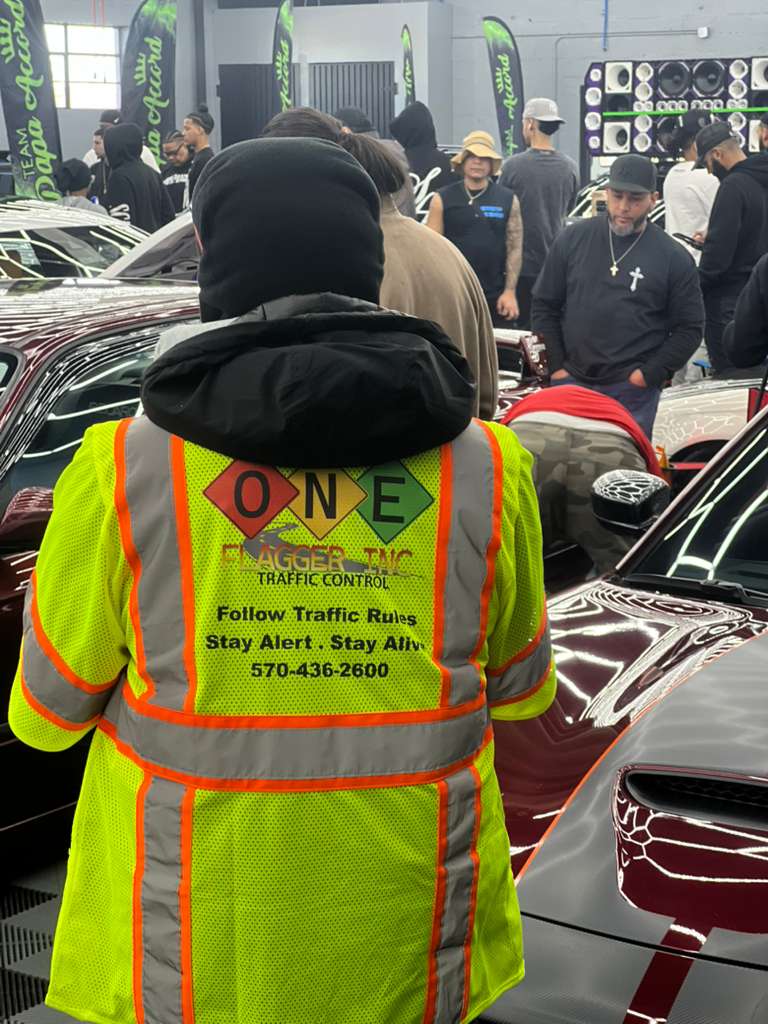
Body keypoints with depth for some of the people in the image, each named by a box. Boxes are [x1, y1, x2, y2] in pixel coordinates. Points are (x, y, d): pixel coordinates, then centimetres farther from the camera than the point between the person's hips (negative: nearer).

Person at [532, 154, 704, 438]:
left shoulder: (673, 258, 0)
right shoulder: (572, 239, 5)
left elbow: (689, 328, 3)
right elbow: (545, 305, 10)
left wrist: (650, 374, -6)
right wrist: (556, 366, 3)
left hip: (633, 392, -2)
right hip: (571, 382, 2)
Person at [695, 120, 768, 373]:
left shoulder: (734, 185, -17)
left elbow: (720, 250, -21)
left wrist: (697, 287, -9)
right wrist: (711, 239, 20)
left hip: (730, 297, -9)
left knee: (727, 372, -3)